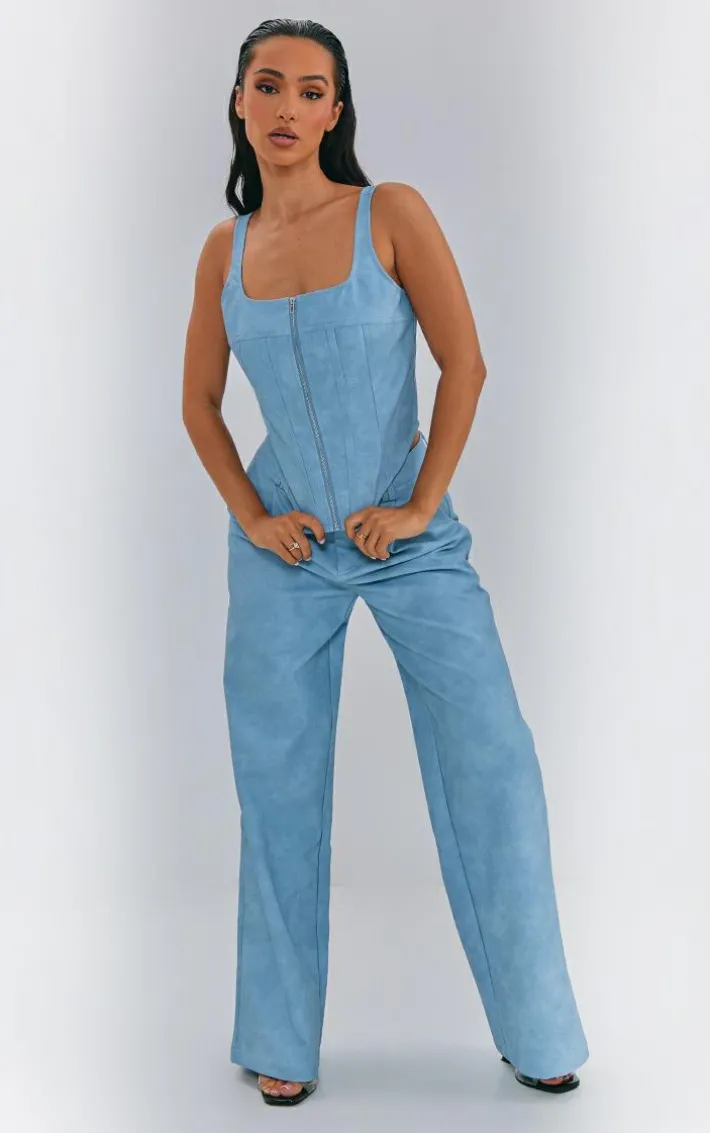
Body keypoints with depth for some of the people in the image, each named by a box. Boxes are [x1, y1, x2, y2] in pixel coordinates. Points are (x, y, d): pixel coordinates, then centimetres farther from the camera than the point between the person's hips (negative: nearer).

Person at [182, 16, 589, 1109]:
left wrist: (419, 506, -11)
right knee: (279, 789, 7)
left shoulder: (392, 213, -5)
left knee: (493, 762, -6)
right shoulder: (224, 247, 4)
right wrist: (250, 516, -1)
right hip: (285, 546, 2)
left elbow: (465, 364, -7)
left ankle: (535, 1031, 13)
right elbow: (199, 403, 11)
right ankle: (284, 1045, 23)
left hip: (410, 535, -2)